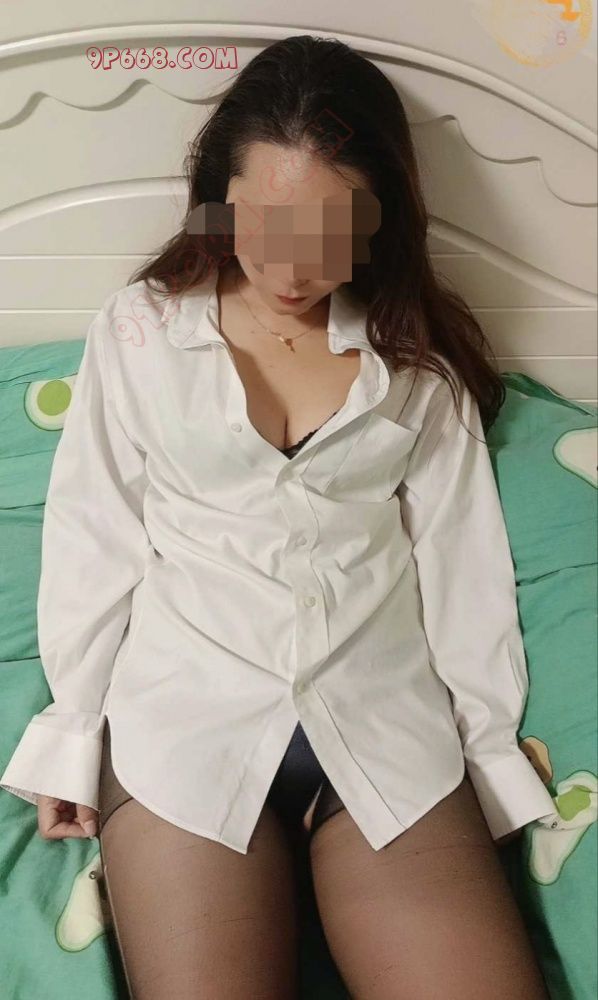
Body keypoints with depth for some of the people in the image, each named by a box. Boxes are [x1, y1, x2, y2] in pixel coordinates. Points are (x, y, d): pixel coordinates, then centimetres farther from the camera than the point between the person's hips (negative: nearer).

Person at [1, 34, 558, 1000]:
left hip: (386, 716, 2)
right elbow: (93, 535, 4)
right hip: (187, 714, -1)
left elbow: (459, 550, 7)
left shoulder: (419, 355, 8)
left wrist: (495, 741, 4)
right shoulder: (141, 325, 4)